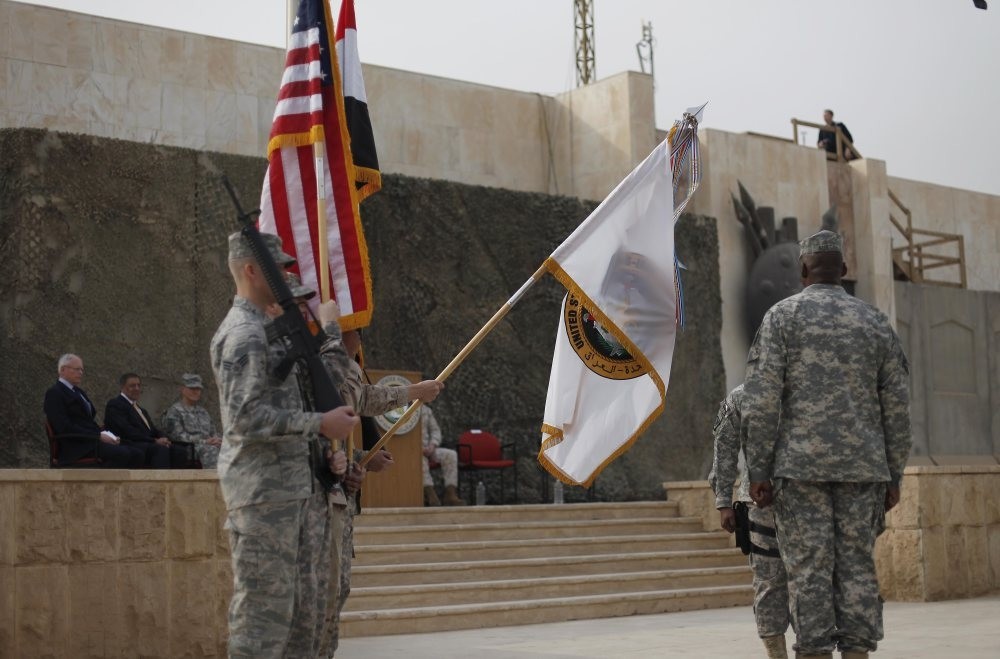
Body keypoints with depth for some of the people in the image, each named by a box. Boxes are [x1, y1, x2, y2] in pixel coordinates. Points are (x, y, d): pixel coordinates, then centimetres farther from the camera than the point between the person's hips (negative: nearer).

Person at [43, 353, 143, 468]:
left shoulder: (79, 392, 26)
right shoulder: (54, 393, -3)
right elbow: (65, 428, -14)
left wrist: (105, 435, 2)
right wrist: (98, 436, -17)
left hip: (92, 441, 9)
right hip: (77, 448, -9)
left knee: (136, 454, -14)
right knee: (124, 454, -28)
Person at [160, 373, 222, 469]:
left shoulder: (203, 412, 29)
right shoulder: (174, 411, 8)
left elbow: (213, 433, 25)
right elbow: (178, 436, -5)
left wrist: (217, 440, -2)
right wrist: (204, 441, -13)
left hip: (208, 447, 6)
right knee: (211, 450, -38)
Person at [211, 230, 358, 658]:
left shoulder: (267, 330, 19)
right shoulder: (243, 334, -13)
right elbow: (246, 417, -22)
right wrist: (320, 424, -20)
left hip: (298, 486, 10)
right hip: (263, 491, -10)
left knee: (308, 603, 14)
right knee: (264, 605, -6)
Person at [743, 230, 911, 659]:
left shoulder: (782, 316, 1)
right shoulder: (875, 322, 11)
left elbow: (761, 399, -7)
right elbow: (897, 406, 10)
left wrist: (759, 471, -4)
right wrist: (893, 476, 15)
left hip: (801, 464, -3)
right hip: (863, 467, 3)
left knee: (809, 568, -2)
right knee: (857, 565, 5)